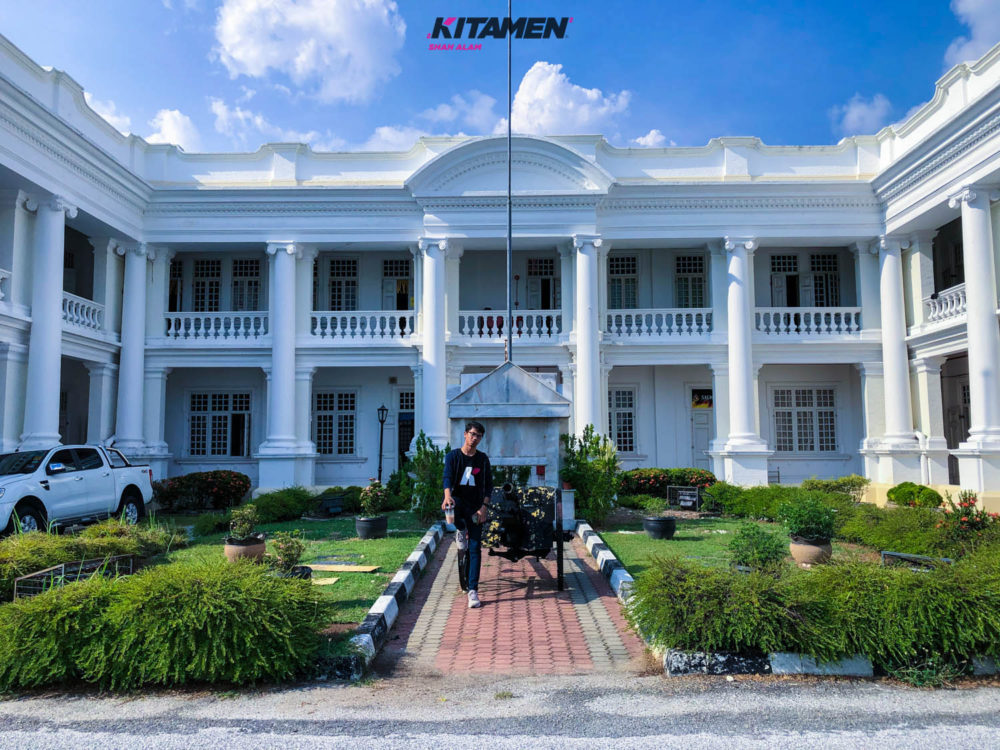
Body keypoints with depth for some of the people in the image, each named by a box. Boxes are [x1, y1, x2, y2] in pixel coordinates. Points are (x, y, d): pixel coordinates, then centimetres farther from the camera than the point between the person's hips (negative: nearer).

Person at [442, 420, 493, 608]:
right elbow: (447, 477, -15)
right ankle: (461, 530, -6)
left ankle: (473, 590, -1)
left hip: (475, 507, 2)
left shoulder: (483, 459, 7)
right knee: (450, 506, -39)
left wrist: (483, 506, -10)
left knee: (475, 548, -6)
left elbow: (489, 484, 5)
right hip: (458, 501, -1)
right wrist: (447, 495, -35)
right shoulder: (453, 456, 1)